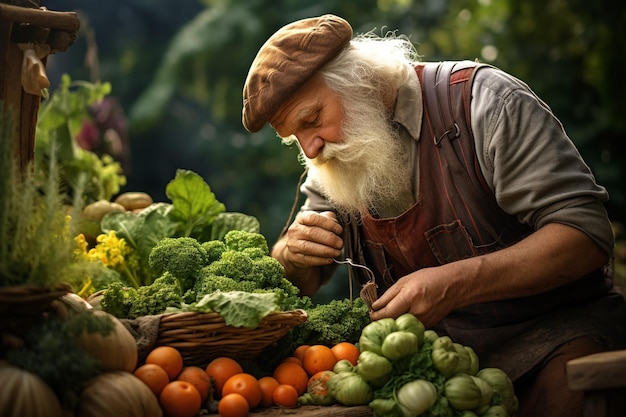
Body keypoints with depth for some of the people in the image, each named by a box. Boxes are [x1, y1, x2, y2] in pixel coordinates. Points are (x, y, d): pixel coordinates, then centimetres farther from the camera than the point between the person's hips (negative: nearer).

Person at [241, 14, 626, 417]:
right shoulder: (332, 161, 5)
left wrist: (454, 284, -31)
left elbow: (586, 232, -20)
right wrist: (295, 255, -13)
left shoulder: (482, 100, -14)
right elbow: (299, 285, 12)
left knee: (567, 380, -36)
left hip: (554, 324, -5)